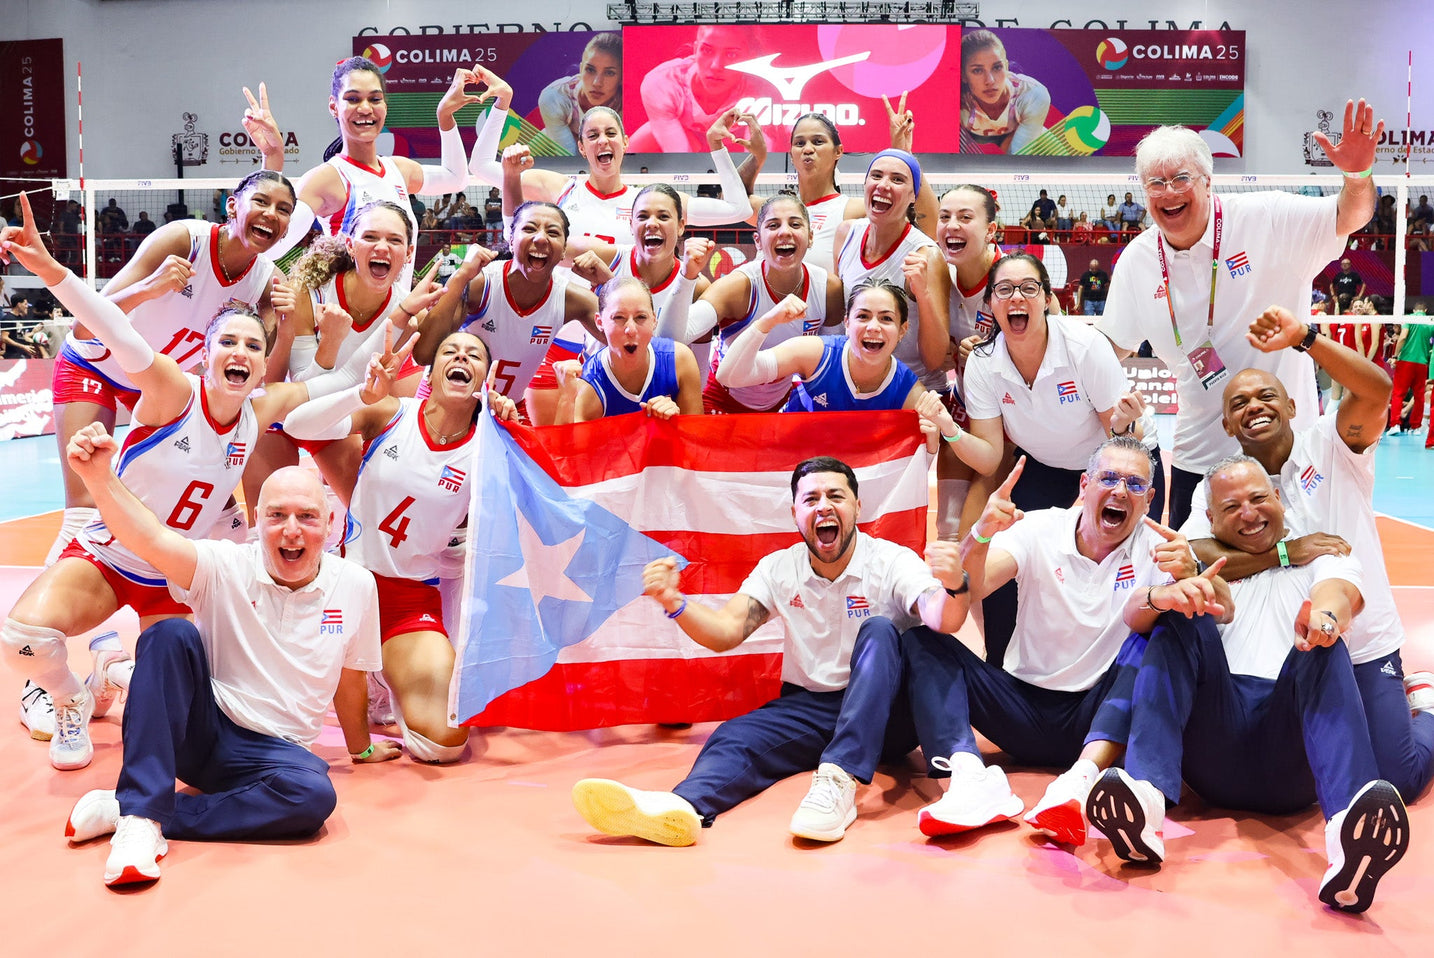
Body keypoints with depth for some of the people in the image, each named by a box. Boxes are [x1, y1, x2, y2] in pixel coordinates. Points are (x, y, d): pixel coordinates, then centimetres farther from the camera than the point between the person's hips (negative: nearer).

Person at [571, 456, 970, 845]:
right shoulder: (779, 570, 3)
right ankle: (683, 805, -59)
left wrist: (953, 586, -49)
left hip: (886, 710, -2)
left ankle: (839, 781, -46)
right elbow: (725, 633, -9)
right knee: (735, 736, -25)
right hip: (809, 707, 3)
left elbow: (943, 622, -25)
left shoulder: (891, 561, -7)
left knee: (879, 631, -29)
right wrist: (674, 604, -29)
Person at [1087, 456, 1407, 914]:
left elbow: (1344, 590, -6)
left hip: (1295, 767, -1)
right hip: (1216, 757, 1)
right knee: (1181, 619, -16)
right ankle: (1145, 799, -40)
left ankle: (1350, 831, -52)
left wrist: (1328, 610, -32)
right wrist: (1161, 596, -25)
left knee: (1324, 645, -25)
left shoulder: (1321, 555, 21)